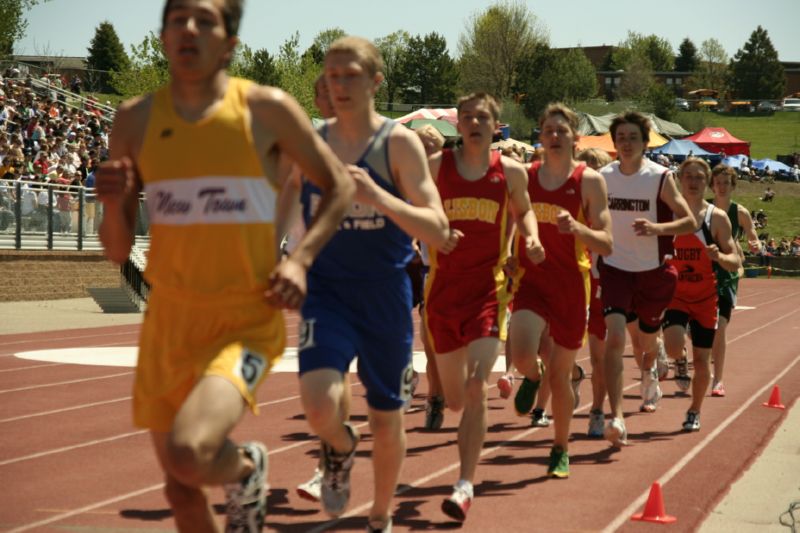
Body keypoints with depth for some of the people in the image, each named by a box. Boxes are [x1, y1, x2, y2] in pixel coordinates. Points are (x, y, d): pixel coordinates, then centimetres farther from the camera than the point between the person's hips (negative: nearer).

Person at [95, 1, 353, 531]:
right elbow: (118, 250, 6)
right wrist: (113, 203, -15)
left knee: (188, 453, -27)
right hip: (169, 322, 4)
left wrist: (301, 258, -9)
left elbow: (340, 185, 6)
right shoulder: (136, 119, 2)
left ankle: (246, 468, 9)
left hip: (247, 323, -4)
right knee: (180, 486, 14)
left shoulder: (266, 109, -7)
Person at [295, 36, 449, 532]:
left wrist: (377, 196, -30)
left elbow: (438, 231, -16)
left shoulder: (399, 143, -8)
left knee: (387, 419, 13)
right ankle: (341, 446, 14)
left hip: (385, 296, -1)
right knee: (320, 405, -23)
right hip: (327, 292, 1)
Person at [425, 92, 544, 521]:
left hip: (488, 289, -1)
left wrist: (531, 240, 0)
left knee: (476, 388, -17)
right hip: (443, 288, 1)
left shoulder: (511, 172, 3)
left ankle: (465, 485, -10)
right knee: (454, 400, 10)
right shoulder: (437, 165, 1)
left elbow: (523, 212, 20)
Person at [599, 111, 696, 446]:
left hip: (653, 271, 0)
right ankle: (616, 418, -20)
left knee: (647, 339, 18)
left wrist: (658, 228, -28)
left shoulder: (660, 177, -10)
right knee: (615, 336, -18)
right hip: (615, 268, 0)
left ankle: (648, 373, 56)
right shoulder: (602, 177, -2)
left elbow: (690, 221, -11)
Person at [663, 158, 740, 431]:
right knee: (674, 349, -23)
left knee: (701, 360, 7)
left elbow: (735, 262, -2)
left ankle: (695, 412, 29)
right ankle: (680, 362, 15)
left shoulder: (717, 218, -4)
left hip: (705, 297, 0)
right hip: (675, 293, 0)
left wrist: (718, 256, -23)